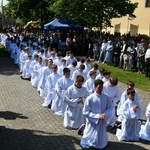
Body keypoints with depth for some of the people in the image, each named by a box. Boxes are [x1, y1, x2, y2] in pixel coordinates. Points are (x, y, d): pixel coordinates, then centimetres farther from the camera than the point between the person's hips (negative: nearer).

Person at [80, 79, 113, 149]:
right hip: (92, 123, -3)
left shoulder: (106, 97, -9)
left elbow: (110, 108, 3)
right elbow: (85, 112, -14)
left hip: (102, 123, 3)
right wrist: (98, 116, -19)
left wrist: (105, 114, -16)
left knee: (101, 144, 16)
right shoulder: (89, 98, -18)